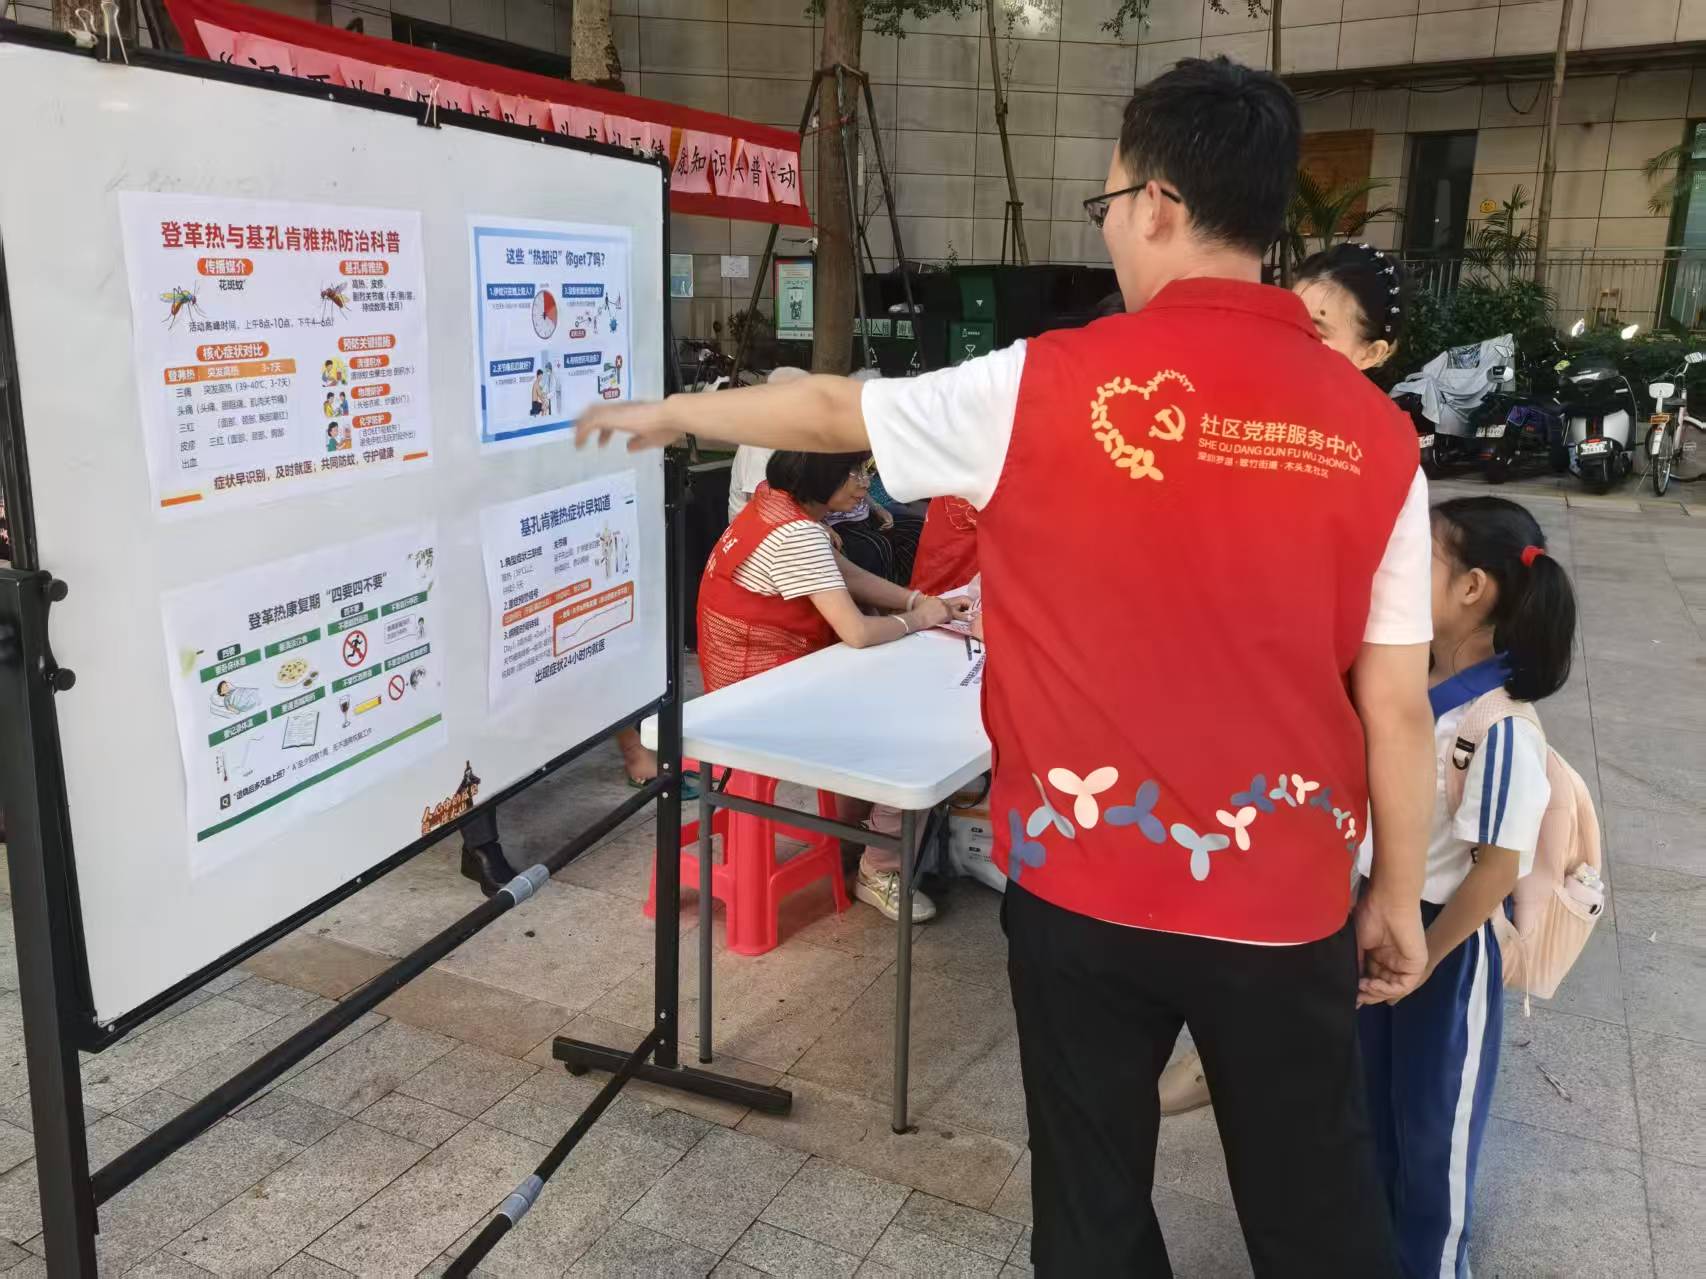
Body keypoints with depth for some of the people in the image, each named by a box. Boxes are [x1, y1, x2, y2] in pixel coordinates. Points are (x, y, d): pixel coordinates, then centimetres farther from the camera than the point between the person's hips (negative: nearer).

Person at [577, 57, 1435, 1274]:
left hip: (1088, 881, -1)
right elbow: (1398, 704, -3)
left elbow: (829, 411, 3)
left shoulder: (1050, 388, -11)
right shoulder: (1373, 428, -6)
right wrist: (1399, 893, 11)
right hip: (1287, 895, 2)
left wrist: (669, 413, 20)